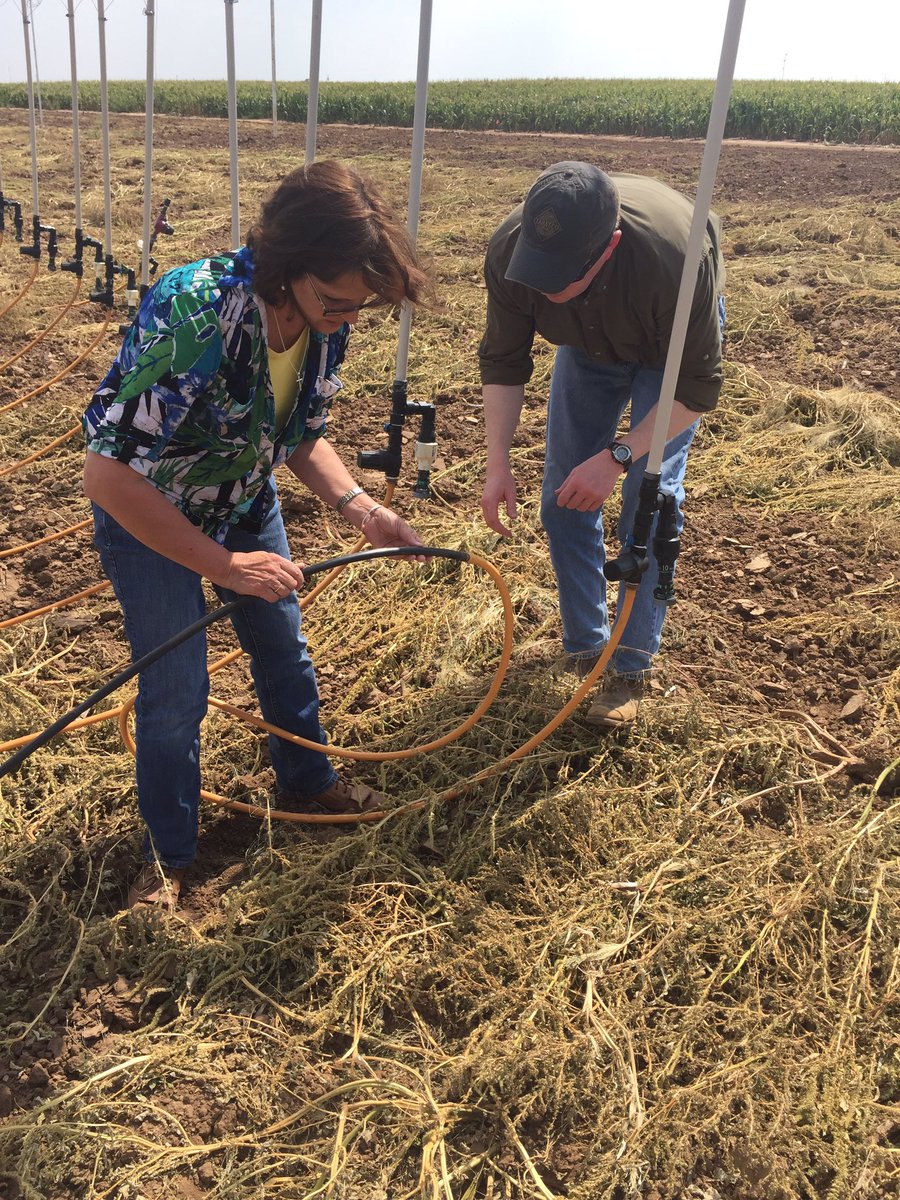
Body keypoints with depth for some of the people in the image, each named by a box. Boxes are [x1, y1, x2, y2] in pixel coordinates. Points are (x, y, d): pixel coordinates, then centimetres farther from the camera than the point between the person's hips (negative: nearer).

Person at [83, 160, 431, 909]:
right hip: (148, 516, -6)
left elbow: (303, 437, -2)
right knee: (176, 691, 0)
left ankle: (308, 781, 42)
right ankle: (169, 850, 25)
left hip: (246, 500, 6)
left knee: (284, 649, 16)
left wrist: (362, 508, -19)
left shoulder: (324, 319, -18)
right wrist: (225, 566, -33)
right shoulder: (189, 315, -38)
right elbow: (107, 476, -35)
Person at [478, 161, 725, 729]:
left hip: (674, 341, -4)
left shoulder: (677, 256, -43)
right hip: (589, 341, 4)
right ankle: (584, 646, 16)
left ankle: (631, 671, -1)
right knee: (564, 494, -1)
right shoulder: (510, 250, -32)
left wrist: (618, 457, -38)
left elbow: (697, 387, -31)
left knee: (650, 498, -13)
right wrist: (498, 463, -25)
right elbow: (503, 362, -18)